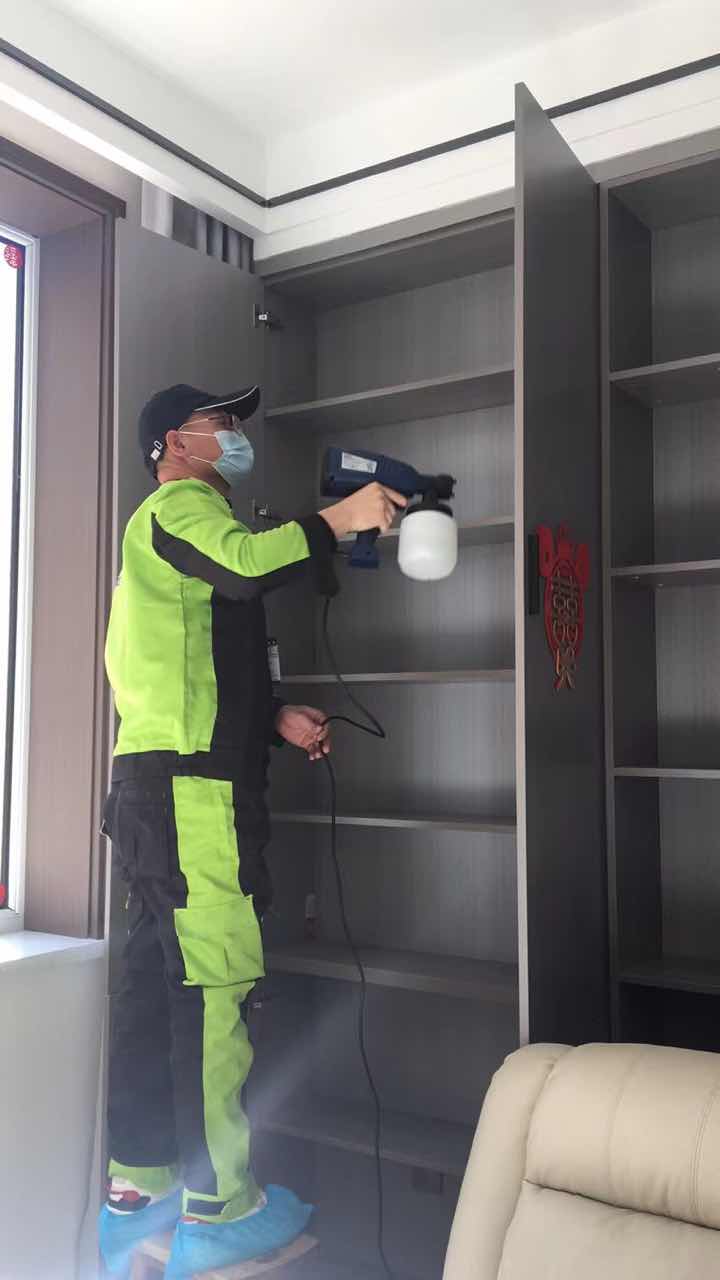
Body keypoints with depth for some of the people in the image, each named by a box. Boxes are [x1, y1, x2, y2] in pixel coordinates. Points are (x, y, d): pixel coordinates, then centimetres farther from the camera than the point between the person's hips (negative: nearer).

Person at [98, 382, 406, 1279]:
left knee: (157, 978, 11)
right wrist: (336, 519, -19)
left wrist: (275, 721, 16)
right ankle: (219, 1207, -1)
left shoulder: (167, 528, 29)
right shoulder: (177, 505, -2)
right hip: (189, 784, -10)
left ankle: (139, 1181, 19)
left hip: (160, 782, 11)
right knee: (214, 979, -8)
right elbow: (241, 565, -26)